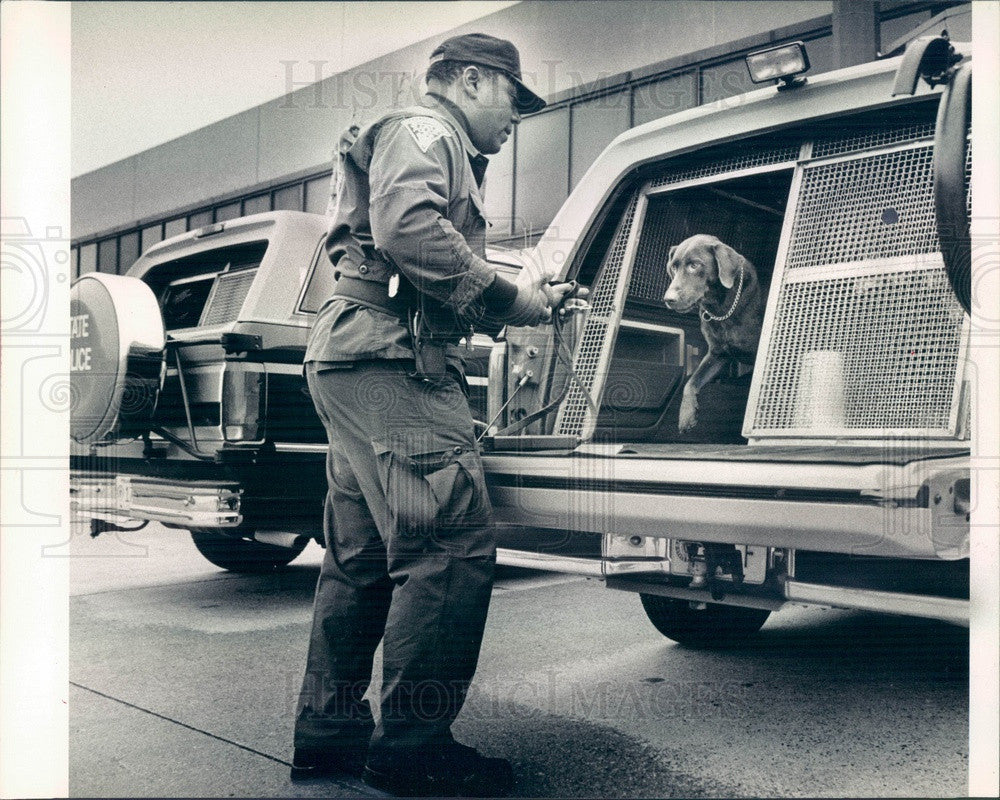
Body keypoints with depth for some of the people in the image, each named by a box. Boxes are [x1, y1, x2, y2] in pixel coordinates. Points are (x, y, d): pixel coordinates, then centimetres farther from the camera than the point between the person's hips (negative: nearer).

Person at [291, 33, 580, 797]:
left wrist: (525, 300, 14)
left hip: (352, 362, 11)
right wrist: (505, 297, -13)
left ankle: (329, 730, 19)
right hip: (390, 358, -11)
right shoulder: (423, 131, 1)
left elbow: (442, 292, 26)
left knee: (364, 555, 11)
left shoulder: (441, 150, 33)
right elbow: (406, 227, -20)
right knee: (452, 545, -13)